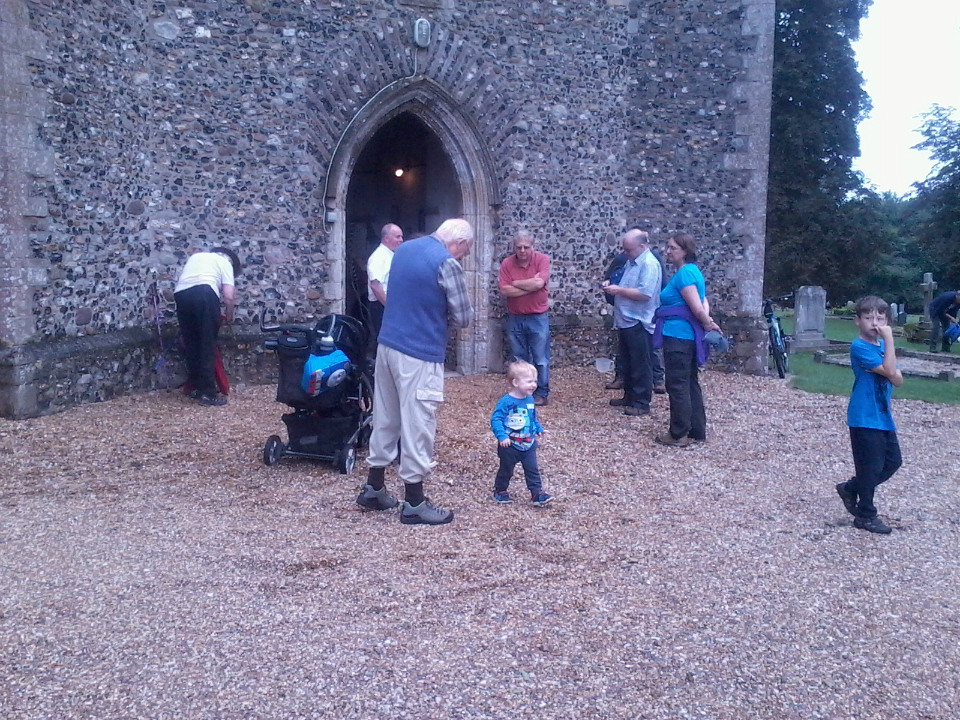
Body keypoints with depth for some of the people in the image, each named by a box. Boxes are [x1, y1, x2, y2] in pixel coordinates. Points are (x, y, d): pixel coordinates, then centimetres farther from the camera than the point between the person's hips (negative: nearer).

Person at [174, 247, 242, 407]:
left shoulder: (196, 256, 36)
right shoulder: (225, 262, 19)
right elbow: (229, 296, 8)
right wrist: (229, 315, 26)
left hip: (181, 295, 5)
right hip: (204, 293, -5)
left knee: (191, 345, 16)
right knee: (208, 346, 1)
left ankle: (196, 388, 21)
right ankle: (208, 393, 0)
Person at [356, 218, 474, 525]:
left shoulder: (404, 248, 11)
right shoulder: (447, 263, -14)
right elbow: (464, 317, -11)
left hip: (388, 344, 8)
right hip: (419, 354, -8)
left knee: (386, 418, 17)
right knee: (418, 425, 0)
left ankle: (373, 488, 27)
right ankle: (413, 503, 8)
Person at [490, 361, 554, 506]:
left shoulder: (530, 400, 2)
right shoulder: (506, 401, -21)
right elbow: (496, 419, -23)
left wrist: (538, 429, 11)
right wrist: (502, 436, -31)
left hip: (528, 444, 5)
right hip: (510, 445, -5)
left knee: (533, 469, 4)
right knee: (506, 470, 12)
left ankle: (537, 494, 8)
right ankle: (500, 491, 31)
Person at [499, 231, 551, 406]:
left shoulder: (542, 259, -9)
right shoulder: (507, 263, -5)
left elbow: (539, 283, -23)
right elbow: (505, 291, -14)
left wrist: (515, 283, -12)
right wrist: (530, 286, -17)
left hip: (537, 318, -2)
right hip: (514, 319, 2)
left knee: (541, 359, 3)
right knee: (519, 359, 12)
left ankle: (542, 394, 12)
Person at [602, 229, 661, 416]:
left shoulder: (649, 264, -18)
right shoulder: (632, 261, 12)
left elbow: (645, 293, -27)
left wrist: (619, 290, -20)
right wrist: (612, 285, 5)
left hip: (639, 323, -10)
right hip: (626, 321, 10)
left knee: (640, 365, -2)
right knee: (627, 363, 17)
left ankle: (642, 403, 5)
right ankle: (629, 396, 28)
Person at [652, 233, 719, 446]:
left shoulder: (684, 273, -15)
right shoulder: (692, 271, 15)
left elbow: (697, 308, -19)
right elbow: (703, 303, 14)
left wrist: (708, 324, -3)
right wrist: (708, 323, -2)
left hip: (678, 336, -10)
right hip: (688, 336, 10)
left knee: (678, 386, -2)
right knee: (690, 384, 14)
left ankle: (679, 435, 4)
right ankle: (697, 431, 21)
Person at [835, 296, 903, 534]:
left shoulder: (882, 345, 9)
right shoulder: (860, 347, -16)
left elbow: (898, 380, 4)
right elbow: (889, 371, -24)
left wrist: (889, 372, -18)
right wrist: (889, 340, -22)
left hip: (883, 416, 8)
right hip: (864, 418, -8)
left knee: (893, 461, 14)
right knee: (871, 467, 0)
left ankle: (850, 488, 29)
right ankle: (866, 515, 15)